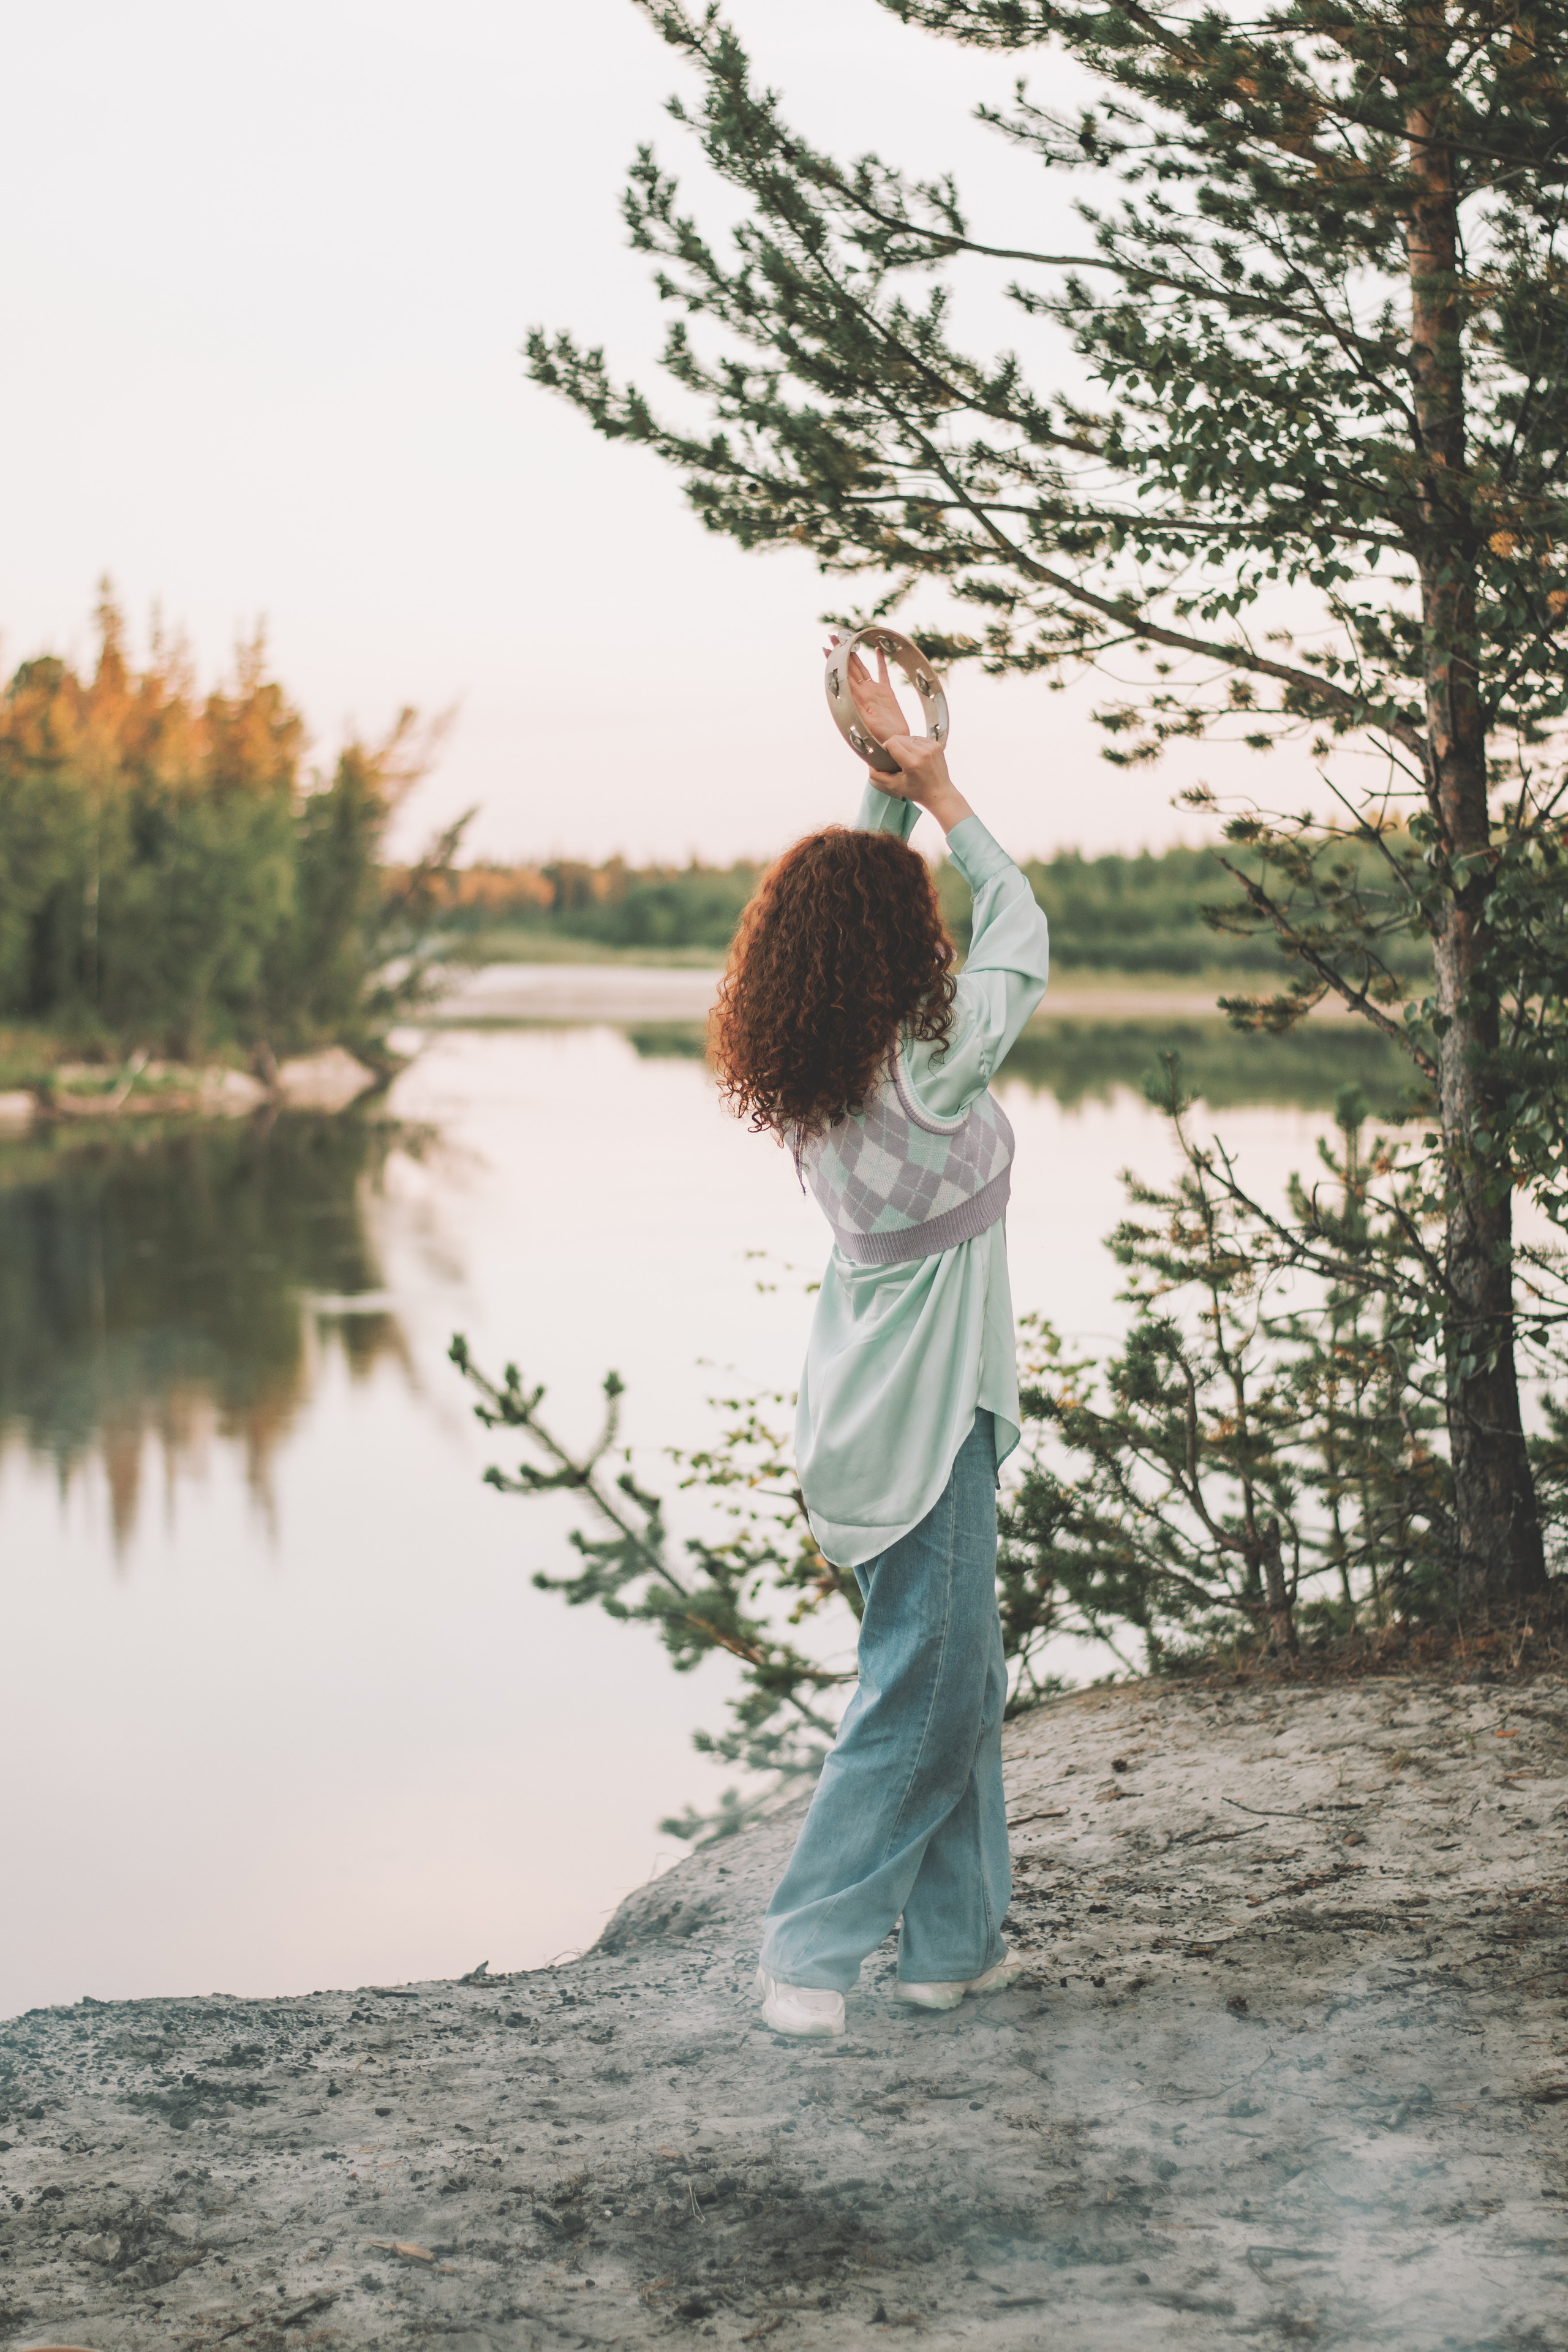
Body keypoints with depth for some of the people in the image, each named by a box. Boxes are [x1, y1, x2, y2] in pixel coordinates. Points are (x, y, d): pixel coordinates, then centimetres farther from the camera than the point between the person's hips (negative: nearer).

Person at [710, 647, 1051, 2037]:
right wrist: (943, 794, 2)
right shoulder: (931, 1065, -21)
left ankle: (956, 1942, 26)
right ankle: (811, 1949, 2)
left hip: (868, 1400, 9)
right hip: (926, 1412, -9)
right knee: (919, 1686, -1)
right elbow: (1020, 932, -6)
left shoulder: (815, 1065, 0)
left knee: (960, 1674, 17)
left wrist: (887, 772, 13)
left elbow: (862, 891, 15)